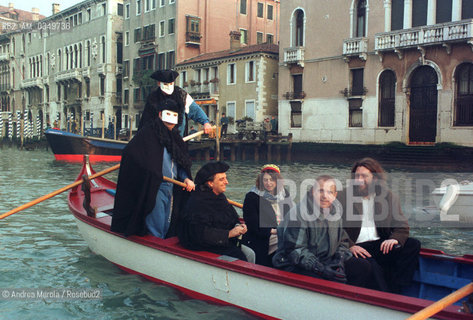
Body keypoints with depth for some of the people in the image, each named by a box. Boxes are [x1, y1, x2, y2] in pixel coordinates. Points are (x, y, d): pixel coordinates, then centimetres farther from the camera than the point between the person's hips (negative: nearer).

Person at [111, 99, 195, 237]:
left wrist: (186, 178, -2)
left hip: (169, 188, 8)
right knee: (156, 231, -4)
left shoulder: (175, 137, 13)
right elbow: (129, 152, -20)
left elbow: (181, 164, 16)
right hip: (154, 188, -8)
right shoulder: (148, 132, -11)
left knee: (165, 228, 18)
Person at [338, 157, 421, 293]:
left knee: (413, 245, -17)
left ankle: (394, 291, -21)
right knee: (370, 266, -34)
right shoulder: (344, 198, 5)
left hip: (381, 245, 4)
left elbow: (402, 225, 11)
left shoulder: (389, 197, 13)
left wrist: (395, 238, -13)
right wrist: (350, 246, -19)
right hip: (357, 248, -4)